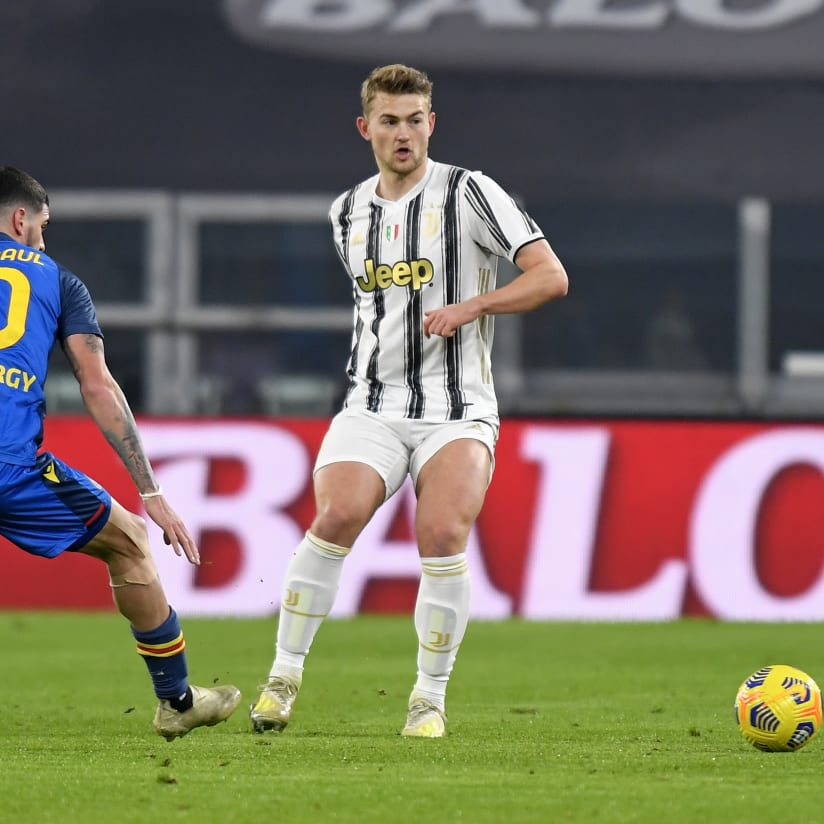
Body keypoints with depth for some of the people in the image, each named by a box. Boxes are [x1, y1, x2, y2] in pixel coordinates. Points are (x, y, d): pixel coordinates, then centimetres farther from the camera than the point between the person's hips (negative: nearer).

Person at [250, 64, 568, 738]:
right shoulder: (348, 214, 13)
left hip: (457, 410, -3)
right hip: (372, 406, 3)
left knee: (443, 536, -22)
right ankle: (284, 677, -10)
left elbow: (551, 277, -8)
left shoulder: (468, 194, -3)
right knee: (336, 517, -21)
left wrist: (472, 305, -18)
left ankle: (431, 699, -7)